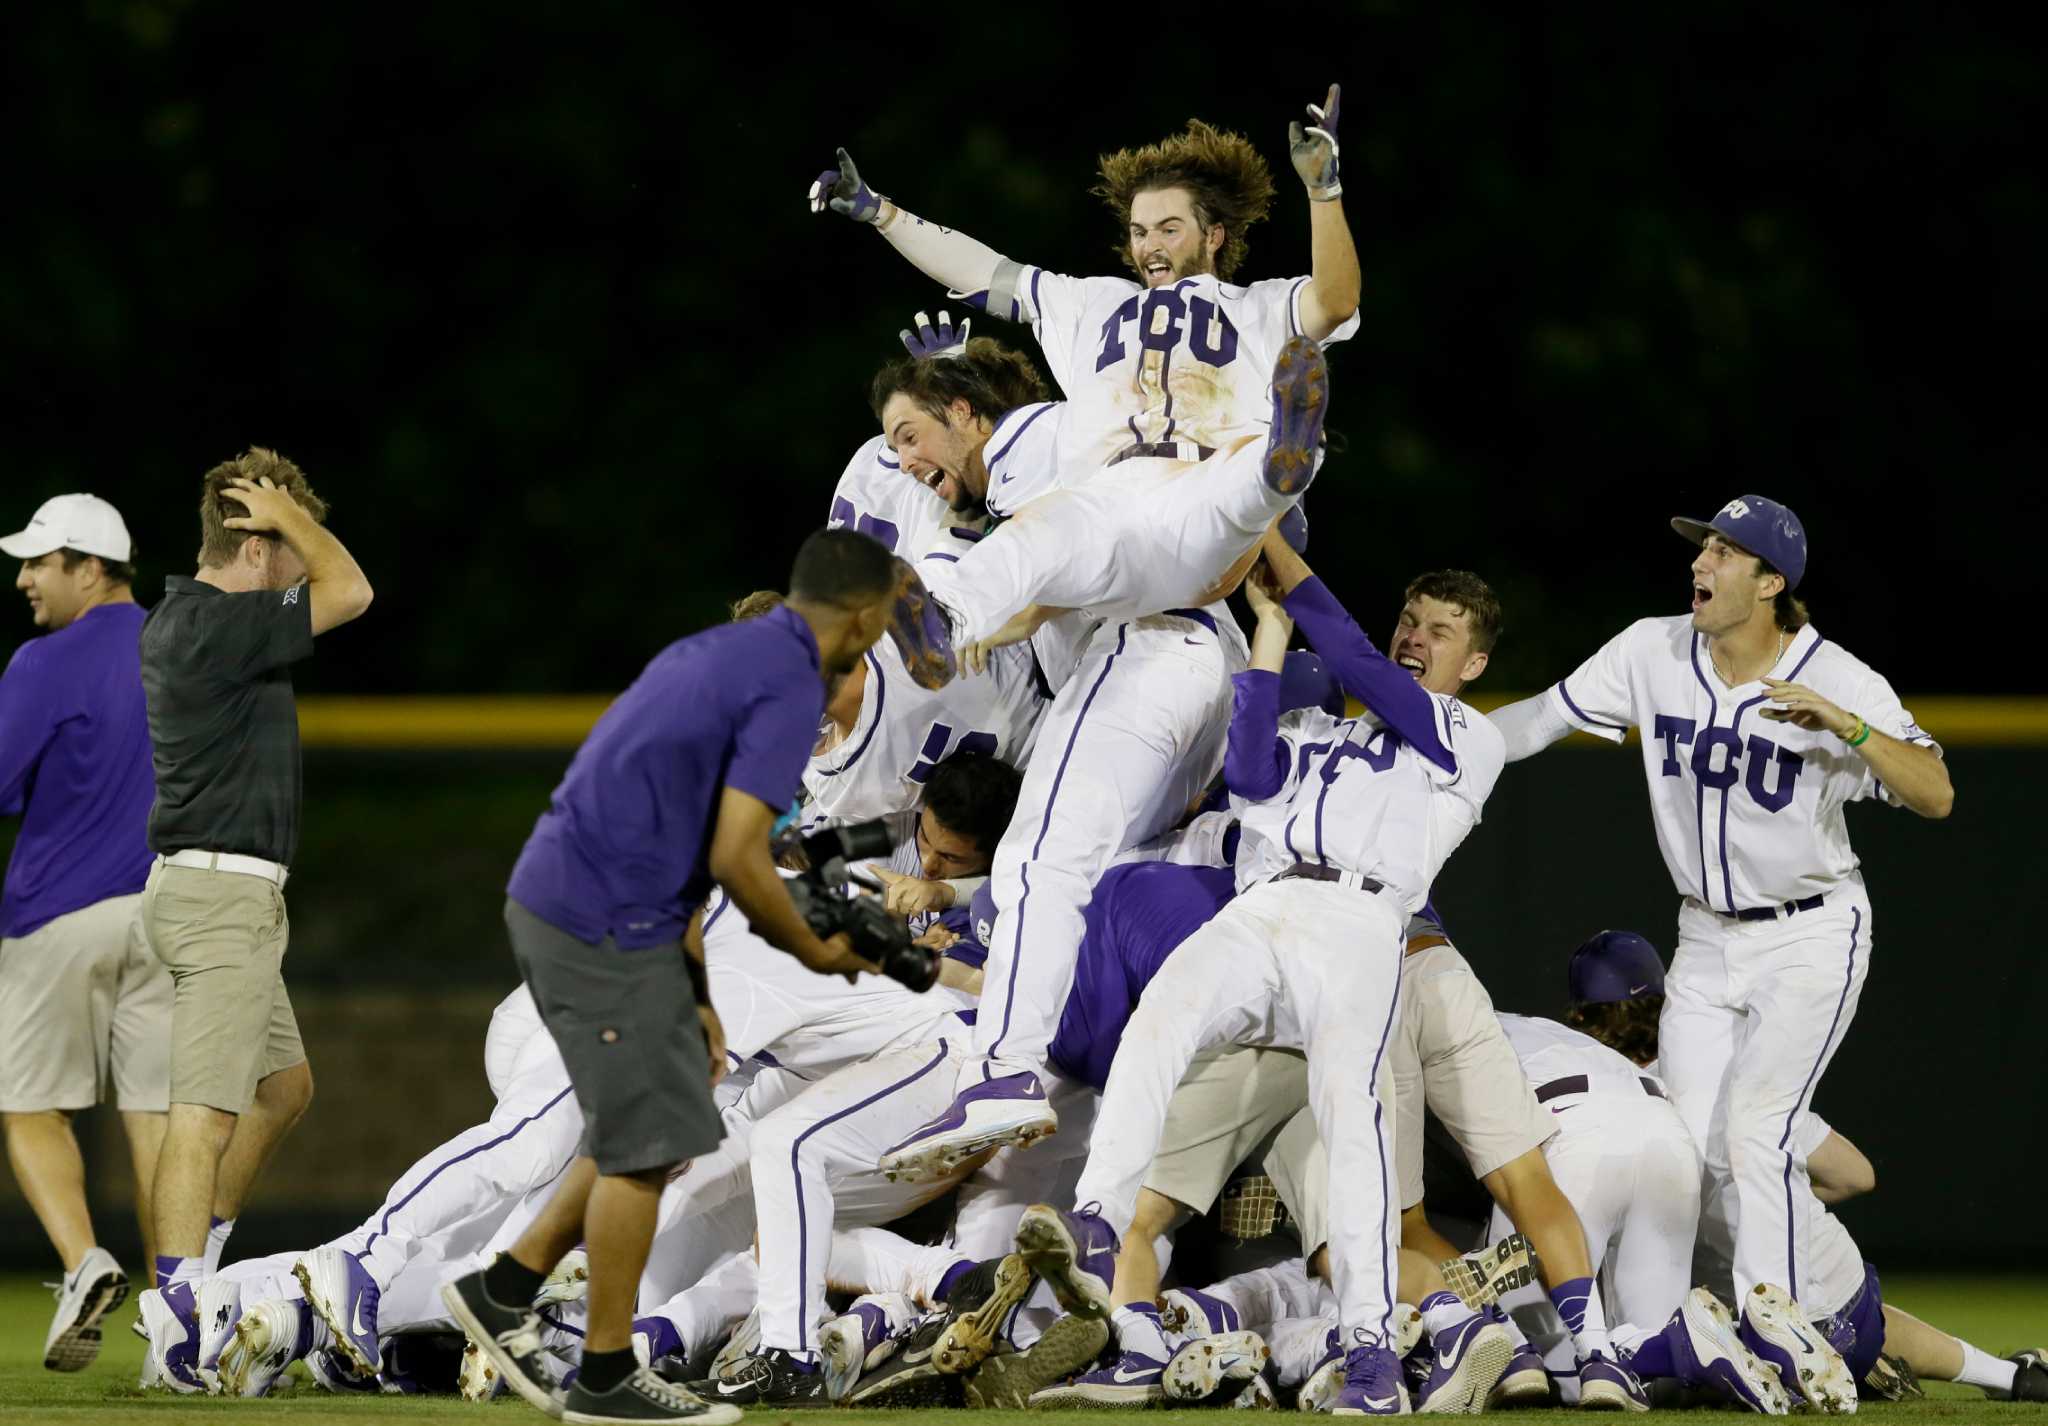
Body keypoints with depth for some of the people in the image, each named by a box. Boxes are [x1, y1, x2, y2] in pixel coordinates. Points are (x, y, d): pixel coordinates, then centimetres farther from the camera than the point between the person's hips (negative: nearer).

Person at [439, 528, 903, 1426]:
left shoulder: (723, 652, 16)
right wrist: (815, 953, -2)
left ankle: (505, 1290, 21)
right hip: (605, 926, -9)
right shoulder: (790, 688, -14)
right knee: (647, 1144, 0)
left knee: (652, 1133, 18)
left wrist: (692, 994, 20)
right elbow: (735, 860, -20)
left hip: (557, 904, 9)